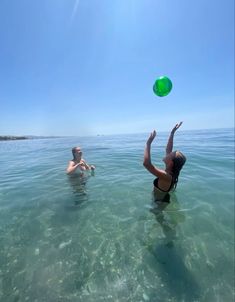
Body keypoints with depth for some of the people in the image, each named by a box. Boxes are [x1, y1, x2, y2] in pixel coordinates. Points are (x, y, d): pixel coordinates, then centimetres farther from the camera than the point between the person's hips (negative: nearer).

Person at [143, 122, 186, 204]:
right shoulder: (172, 172, -12)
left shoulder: (166, 176, -36)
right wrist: (172, 133, -4)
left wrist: (148, 143, -43)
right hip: (165, 200, 8)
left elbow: (146, 163, -50)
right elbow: (168, 150, -3)